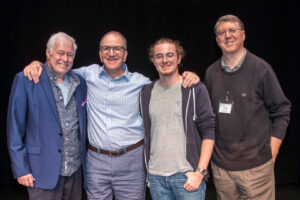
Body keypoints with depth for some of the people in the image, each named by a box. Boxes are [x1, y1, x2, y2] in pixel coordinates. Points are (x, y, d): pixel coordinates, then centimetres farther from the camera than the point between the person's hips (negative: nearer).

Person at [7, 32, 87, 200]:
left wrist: (85, 158, 10)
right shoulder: (25, 80, -6)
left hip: (76, 170, 4)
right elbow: (15, 127, -6)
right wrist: (21, 168, -8)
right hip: (43, 172, -4)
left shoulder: (80, 83, 7)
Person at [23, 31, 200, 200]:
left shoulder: (140, 82, 1)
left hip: (131, 162, -1)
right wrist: (37, 64, 2)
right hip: (96, 161, 1)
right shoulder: (90, 74, 5)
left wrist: (188, 77, -5)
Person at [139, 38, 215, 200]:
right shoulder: (146, 93, 8)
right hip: (155, 177, 3)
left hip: (187, 175, -3)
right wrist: (147, 170, 8)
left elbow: (209, 132, -5)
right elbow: (146, 134, 13)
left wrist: (200, 172, -11)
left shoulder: (196, 89, -2)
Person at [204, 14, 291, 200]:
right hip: (220, 165, 4)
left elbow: (281, 112, -3)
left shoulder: (260, 68, -6)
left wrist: (271, 155, -5)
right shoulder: (212, 72, 6)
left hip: (256, 165, -3)